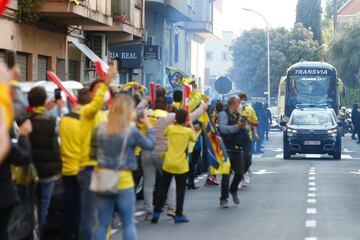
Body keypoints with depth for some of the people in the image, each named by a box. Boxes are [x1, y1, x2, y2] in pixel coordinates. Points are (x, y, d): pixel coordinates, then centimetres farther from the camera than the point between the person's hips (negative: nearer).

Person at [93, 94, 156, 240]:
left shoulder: (101, 129, -2)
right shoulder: (131, 131, -12)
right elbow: (150, 145, 2)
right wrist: (149, 126, 17)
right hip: (124, 180, -3)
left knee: (102, 224, 8)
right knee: (128, 224, 7)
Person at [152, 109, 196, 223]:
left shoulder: (170, 128, 0)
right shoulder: (188, 131, -7)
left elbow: (164, 133, 22)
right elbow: (194, 138, 13)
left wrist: (174, 123, 24)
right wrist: (191, 126, 20)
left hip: (168, 163, 2)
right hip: (181, 165, -2)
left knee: (163, 188, 12)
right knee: (180, 190, 8)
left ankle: (156, 213, 13)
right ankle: (179, 215, 8)